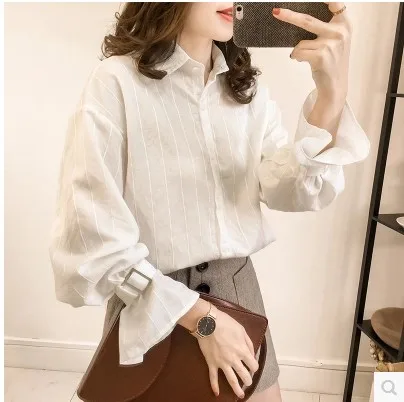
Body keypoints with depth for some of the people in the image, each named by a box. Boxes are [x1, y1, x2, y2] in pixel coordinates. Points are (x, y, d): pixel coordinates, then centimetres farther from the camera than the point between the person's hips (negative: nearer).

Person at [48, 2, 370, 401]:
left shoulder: (247, 86, 2)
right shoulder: (116, 81, -15)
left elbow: (292, 192, -10)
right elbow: (92, 234, -17)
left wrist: (331, 94, -26)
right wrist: (202, 318, -15)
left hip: (238, 288, 5)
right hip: (152, 302, -4)